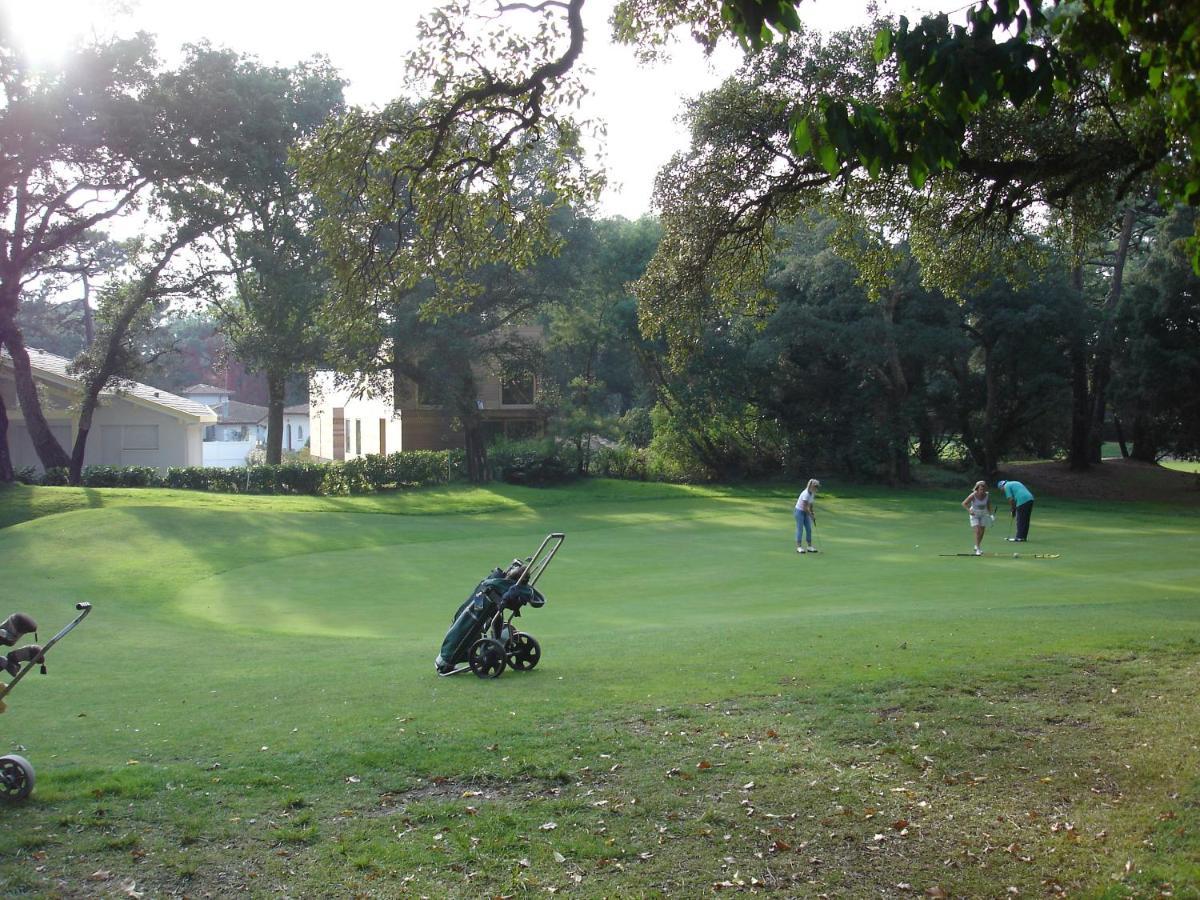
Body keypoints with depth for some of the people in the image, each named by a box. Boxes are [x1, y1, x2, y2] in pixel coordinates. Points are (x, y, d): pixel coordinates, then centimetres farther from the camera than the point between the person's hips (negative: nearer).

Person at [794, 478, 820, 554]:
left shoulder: (812, 493, -1)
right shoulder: (806, 494, -27)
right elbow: (805, 507, -24)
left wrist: (812, 513, 5)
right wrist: (811, 516, -17)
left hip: (805, 512, 8)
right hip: (800, 511, -8)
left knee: (809, 529, 5)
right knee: (800, 529, -6)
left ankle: (810, 546, 9)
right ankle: (799, 547, -2)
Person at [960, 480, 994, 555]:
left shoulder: (987, 495, -14)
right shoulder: (973, 496, -24)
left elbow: (989, 505, 2)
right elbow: (964, 503, -15)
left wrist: (990, 514, -6)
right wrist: (969, 511, -26)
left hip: (983, 514, 4)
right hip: (975, 514, -4)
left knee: (982, 531, 5)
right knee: (977, 530, -15)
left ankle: (976, 546, 26)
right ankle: (977, 549, -10)